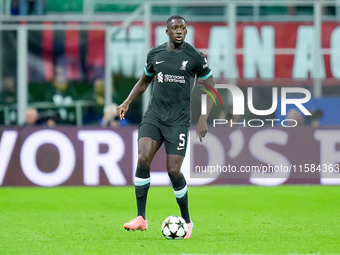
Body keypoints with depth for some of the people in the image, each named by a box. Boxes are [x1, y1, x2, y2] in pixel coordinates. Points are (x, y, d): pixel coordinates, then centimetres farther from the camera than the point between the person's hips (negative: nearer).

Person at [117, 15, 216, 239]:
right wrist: (127, 102, 9)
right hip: (154, 116, 3)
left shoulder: (195, 57, -3)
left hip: (178, 120, -3)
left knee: (174, 170, -7)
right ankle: (141, 218, -12)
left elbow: (211, 88, 4)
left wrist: (203, 119, -5)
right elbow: (144, 81, 24)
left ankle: (187, 221, 14)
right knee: (143, 159, -18)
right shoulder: (155, 54, 7)